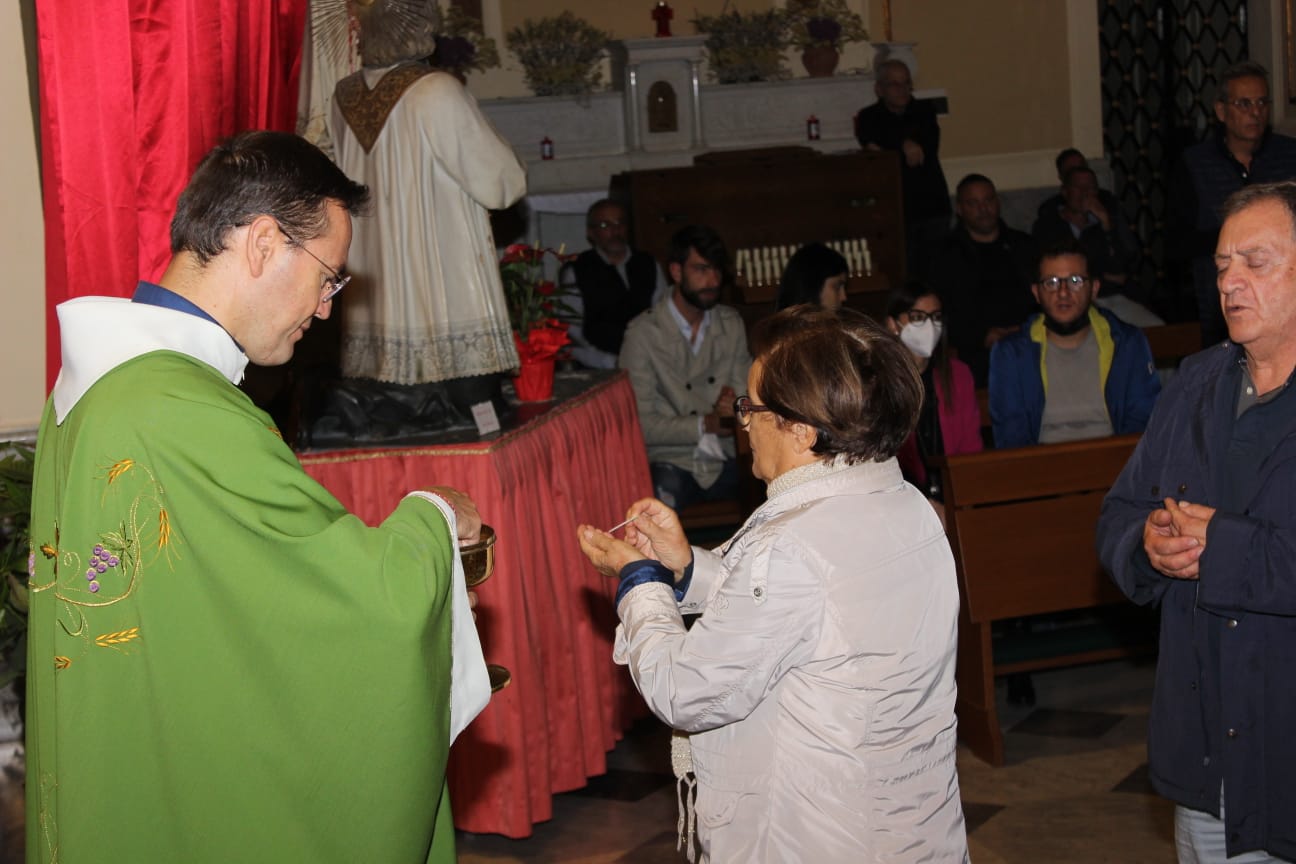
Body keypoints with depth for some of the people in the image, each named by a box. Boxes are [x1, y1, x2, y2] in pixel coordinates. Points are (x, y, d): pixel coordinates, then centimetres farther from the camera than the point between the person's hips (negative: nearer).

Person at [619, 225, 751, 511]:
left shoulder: (732, 324, 12)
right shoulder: (643, 333, -6)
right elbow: (640, 423, -9)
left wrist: (734, 406, -13)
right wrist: (705, 425, -14)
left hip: (724, 460, 5)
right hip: (670, 462, -4)